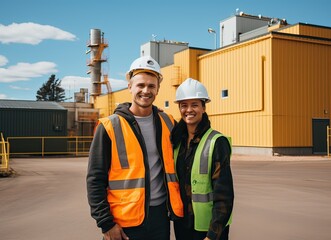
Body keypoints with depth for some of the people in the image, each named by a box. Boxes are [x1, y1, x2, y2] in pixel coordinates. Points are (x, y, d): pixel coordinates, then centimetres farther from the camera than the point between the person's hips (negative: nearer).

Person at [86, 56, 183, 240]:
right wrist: (106, 223, -10)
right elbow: (95, 180, -7)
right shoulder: (110, 127, -7)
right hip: (125, 221, -3)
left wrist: (177, 205, 9)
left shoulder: (167, 123, 5)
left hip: (161, 215, 4)